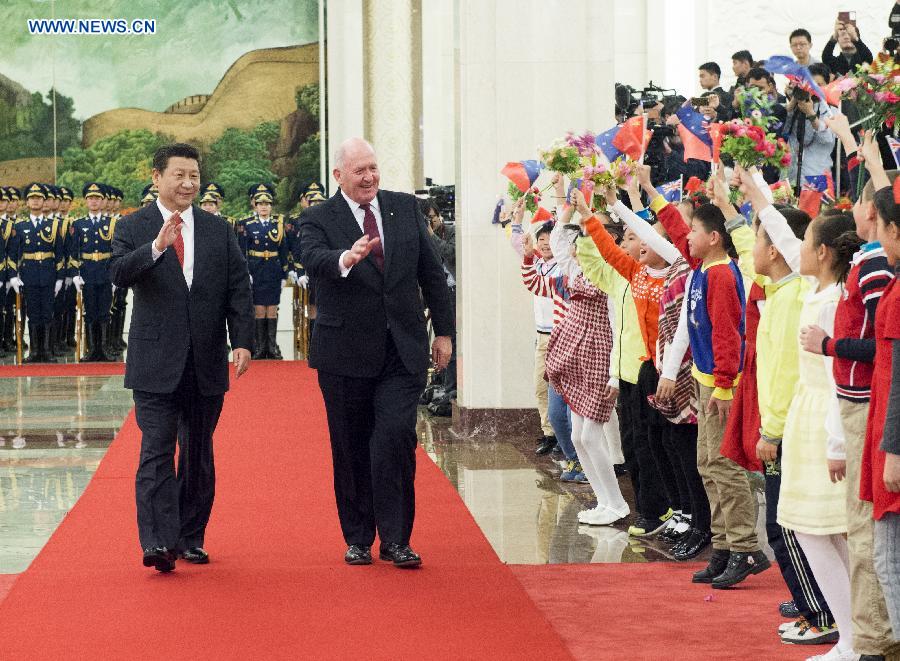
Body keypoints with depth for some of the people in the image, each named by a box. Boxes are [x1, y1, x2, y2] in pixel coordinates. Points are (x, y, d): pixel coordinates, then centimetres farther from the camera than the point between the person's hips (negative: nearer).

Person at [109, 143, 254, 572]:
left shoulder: (218, 231, 9)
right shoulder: (133, 228, 1)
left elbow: (238, 289, 6)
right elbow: (119, 273, -17)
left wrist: (242, 341, -6)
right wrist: (157, 247, -33)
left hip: (207, 362, 4)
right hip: (156, 362, -3)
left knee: (199, 454, 10)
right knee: (157, 450, -11)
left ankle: (191, 538, 19)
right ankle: (158, 542, -15)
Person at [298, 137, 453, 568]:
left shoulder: (406, 208, 7)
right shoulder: (318, 220, -3)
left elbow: (431, 272, 12)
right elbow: (313, 260, -25)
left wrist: (443, 331, 9)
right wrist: (345, 259, -47)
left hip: (402, 351, 1)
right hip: (346, 351, -1)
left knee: (396, 438, -12)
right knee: (351, 449, 7)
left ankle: (394, 539, -4)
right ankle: (358, 539, 20)